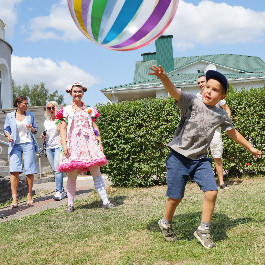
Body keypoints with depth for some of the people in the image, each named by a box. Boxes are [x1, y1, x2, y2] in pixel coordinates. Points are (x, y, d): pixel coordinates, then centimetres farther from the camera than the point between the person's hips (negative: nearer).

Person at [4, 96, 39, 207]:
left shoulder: (30, 115, 14)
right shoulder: (9, 116, 12)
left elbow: (35, 129, 18)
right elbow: (6, 129, 14)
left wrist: (31, 129, -4)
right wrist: (8, 135, -8)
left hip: (28, 144, 1)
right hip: (15, 145, -1)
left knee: (29, 170, -6)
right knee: (14, 170, -13)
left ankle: (29, 196, 6)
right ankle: (14, 198, -12)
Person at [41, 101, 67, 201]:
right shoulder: (46, 121, 18)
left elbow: (59, 128, -17)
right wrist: (43, 136, 6)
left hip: (58, 146, -6)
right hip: (49, 147, 6)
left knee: (57, 169, -16)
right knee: (55, 170, 5)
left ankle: (58, 192, -16)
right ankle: (62, 191, 12)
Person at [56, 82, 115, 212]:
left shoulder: (89, 110, 16)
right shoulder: (66, 110, 11)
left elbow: (95, 128, 15)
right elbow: (63, 129, 5)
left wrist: (99, 142, 6)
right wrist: (64, 144, -7)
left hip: (89, 143, 1)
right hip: (73, 145, -1)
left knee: (97, 173, -2)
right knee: (72, 176, -3)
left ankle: (105, 202, -1)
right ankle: (70, 204, 8)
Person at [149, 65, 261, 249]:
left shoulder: (221, 115, 4)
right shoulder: (191, 102, -10)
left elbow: (233, 133, 20)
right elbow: (174, 91, -28)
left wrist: (250, 147, 28)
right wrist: (163, 77, -48)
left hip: (201, 159, 4)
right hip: (179, 157, -4)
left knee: (212, 192, -9)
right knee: (176, 197, 1)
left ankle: (203, 230, 11)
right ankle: (166, 224, 31)